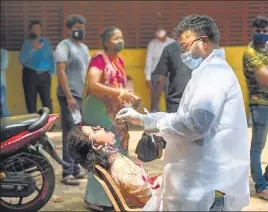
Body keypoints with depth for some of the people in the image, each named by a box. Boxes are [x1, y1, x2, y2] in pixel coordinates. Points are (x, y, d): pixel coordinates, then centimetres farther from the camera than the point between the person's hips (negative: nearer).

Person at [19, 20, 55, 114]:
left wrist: (51, 72, 0)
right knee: (30, 101, 4)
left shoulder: (46, 42, 8)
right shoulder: (27, 42, 3)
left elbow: (52, 58, 10)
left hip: (44, 75, 0)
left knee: (47, 101, -6)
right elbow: (21, 59, -9)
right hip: (30, 75, 0)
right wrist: (33, 49, -18)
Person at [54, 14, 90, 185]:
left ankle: (75, 168, 19)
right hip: (70, 96, -8)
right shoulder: (64, 46, -7)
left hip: (83, 96, 8)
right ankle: (67, 173, -8)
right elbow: (61, 72, -15)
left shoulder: (84, 47, 18)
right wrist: (69, 96, -20)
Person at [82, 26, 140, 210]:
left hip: (116, 115, 9)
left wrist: (129, 96, 2)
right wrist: (121, 93, -26)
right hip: (99, 115, -8)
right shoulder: (99, 58, -12)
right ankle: (97, 198, 3)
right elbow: (92, 85, -24)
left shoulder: (119, 61, 14)